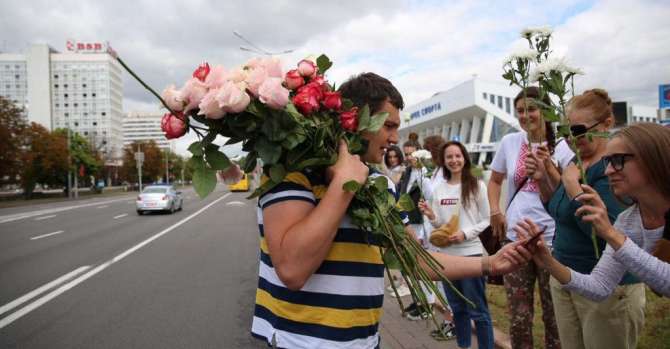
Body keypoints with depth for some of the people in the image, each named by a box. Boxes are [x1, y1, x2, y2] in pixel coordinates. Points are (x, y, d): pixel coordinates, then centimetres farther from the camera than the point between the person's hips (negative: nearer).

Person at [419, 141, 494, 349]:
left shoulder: (477, 186, -5)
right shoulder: (438, 189, 6)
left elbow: (486, 220, -3)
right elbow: (440, 225, 9)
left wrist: (465, 233, -17)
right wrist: (431, 216, -12)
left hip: (471, 253, -4)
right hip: (446, 254, 5)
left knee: (477, 310, 2)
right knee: (457, 308, 18)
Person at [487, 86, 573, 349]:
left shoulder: (561, 147, -1)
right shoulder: (509, 142, 5)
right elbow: (495, 180, 18)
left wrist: (548, 166, -16)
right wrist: (495, 211, 4)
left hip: (552, 239, -1)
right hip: (515, 239, 2)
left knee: (554, 317, 10)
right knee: (519, 318, 9)